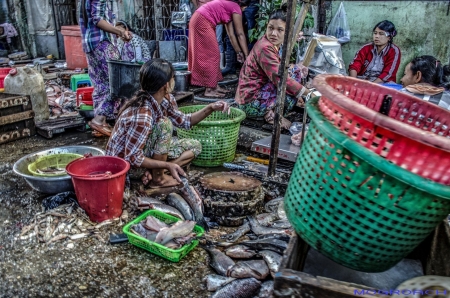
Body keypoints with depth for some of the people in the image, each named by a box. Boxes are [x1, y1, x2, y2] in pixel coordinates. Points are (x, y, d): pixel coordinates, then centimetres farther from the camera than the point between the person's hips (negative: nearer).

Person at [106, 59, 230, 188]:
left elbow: (184, 121, 5)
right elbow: (132, 158, -29)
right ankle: (158, 178, -14)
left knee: (194, 146, 6)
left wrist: (210, 108, -8)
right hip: (124, 159, -8)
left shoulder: (166, 99, -11)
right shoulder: (142, 116, -35)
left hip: (145, 147, 8)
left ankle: (153, 171, -3)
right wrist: (168, 165, -30)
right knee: (164, 124, -29)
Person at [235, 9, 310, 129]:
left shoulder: (274, 45, 10)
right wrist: (308, 93, -16)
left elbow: (277, 75, 18)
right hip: (251, 104, -10)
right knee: (295, 71, -10)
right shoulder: (265, 48, -19)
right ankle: (271, 112, -9)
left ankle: (271, 110, 4)